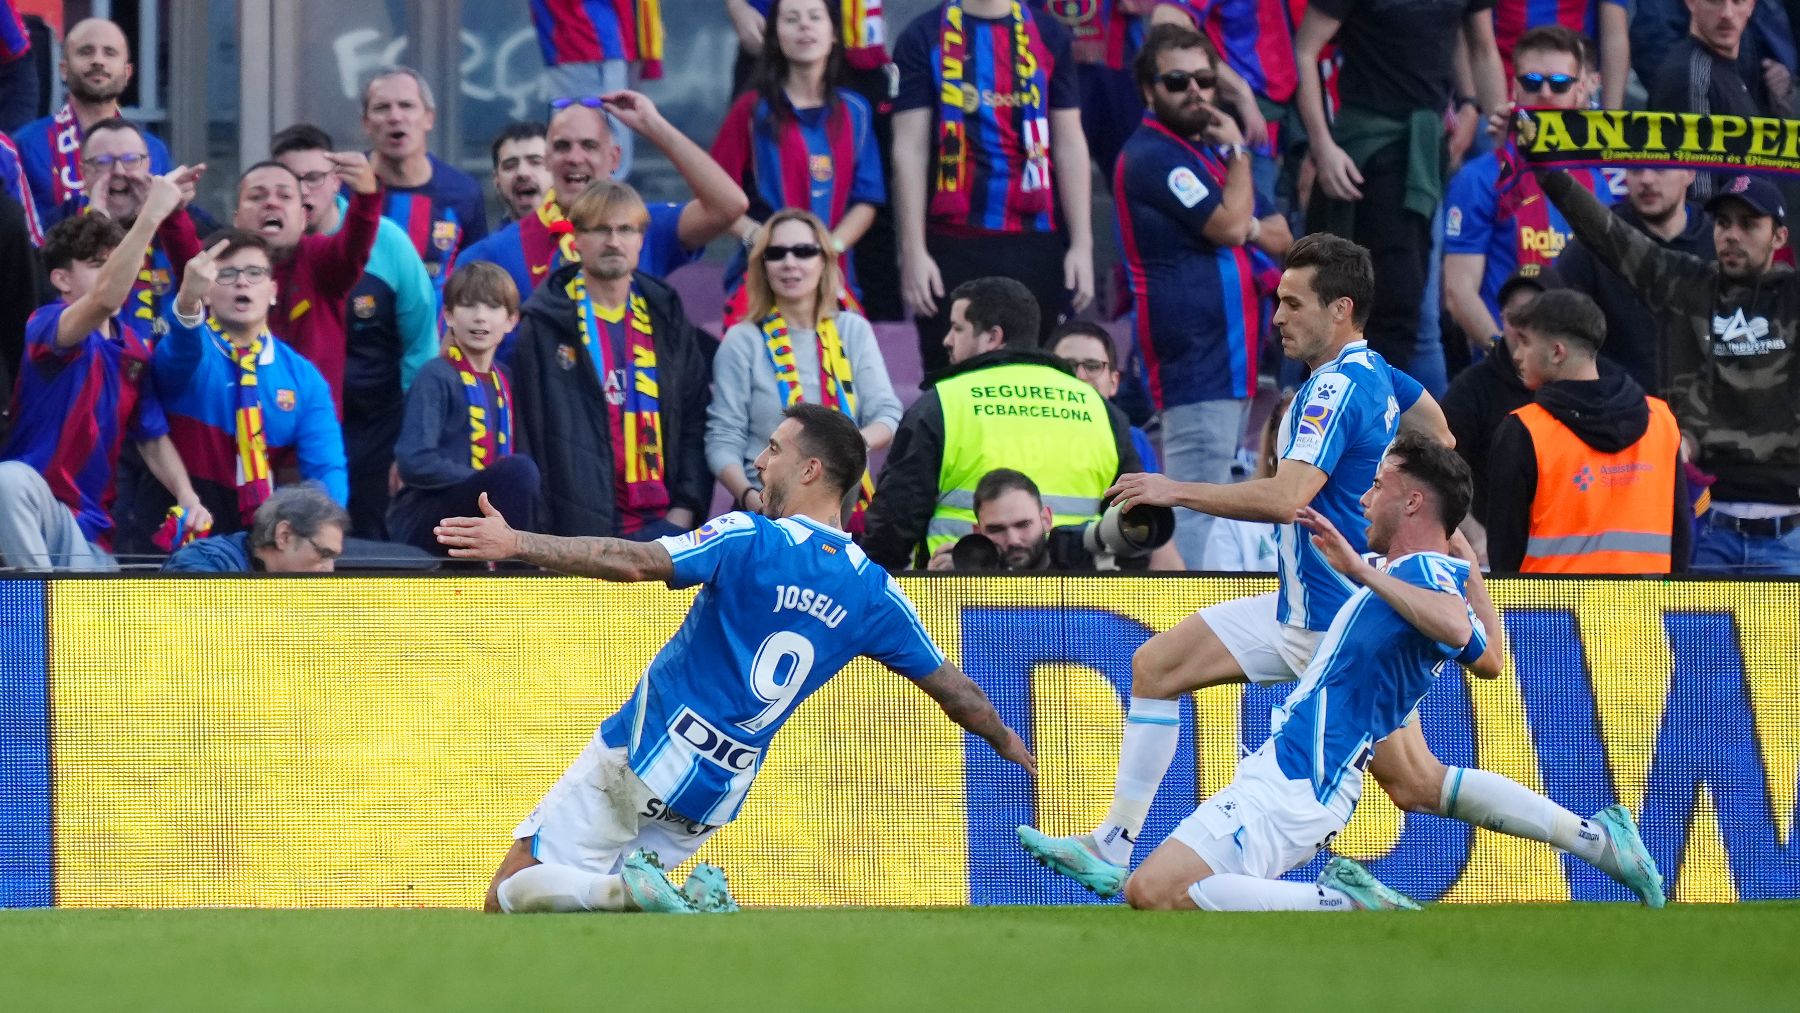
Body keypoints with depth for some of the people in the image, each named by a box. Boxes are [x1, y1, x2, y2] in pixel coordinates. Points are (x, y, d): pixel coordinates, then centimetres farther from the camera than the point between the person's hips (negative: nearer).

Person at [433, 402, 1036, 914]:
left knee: (511, 894, -2)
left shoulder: (749, 540, -11)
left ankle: (638, 892, -28)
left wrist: (516, 543, -22)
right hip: (719, 794, 5)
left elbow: (633, 563, -22)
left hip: (641, 752, -5)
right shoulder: (873, 593, 4)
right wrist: (1011, 746, 30)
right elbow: (957, 694, 12)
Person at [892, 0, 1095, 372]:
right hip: (953, 244, -2)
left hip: (1036, 240, 2)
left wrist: (1082, 244, 3)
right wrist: (913, 252, -8)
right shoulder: (923, 38, 2)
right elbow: (910, 149, -2)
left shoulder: (1048, 35, 10)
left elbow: (1069, 145, 10)